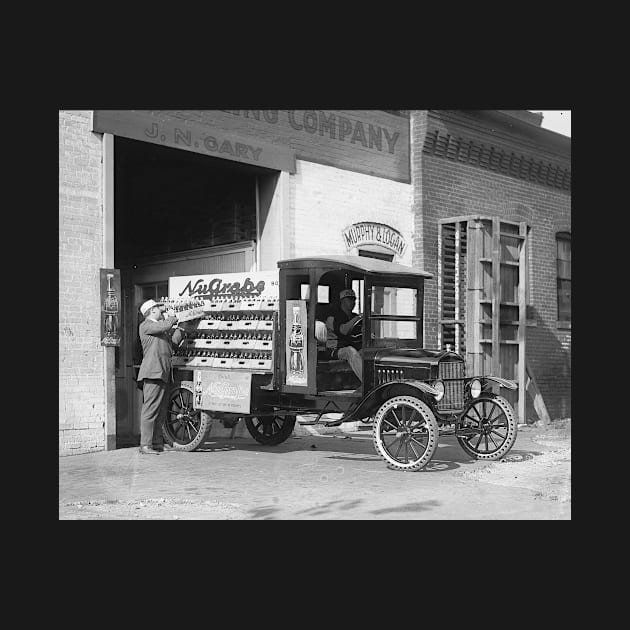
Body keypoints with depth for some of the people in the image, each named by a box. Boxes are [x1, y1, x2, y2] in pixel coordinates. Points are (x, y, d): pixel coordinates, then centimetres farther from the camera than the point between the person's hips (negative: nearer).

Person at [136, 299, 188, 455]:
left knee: (161, 410, 10)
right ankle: (145, 445, -10)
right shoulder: (146, 326, -4)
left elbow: (173, 343, 25)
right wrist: (172, 317, 0)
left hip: (163, 373, 10)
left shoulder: (161, 327, 26)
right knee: (150, 409, -11)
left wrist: (180, 329, 17)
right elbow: (166, 326, -18)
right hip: (152, 372, -9)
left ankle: (158, 442, 15)